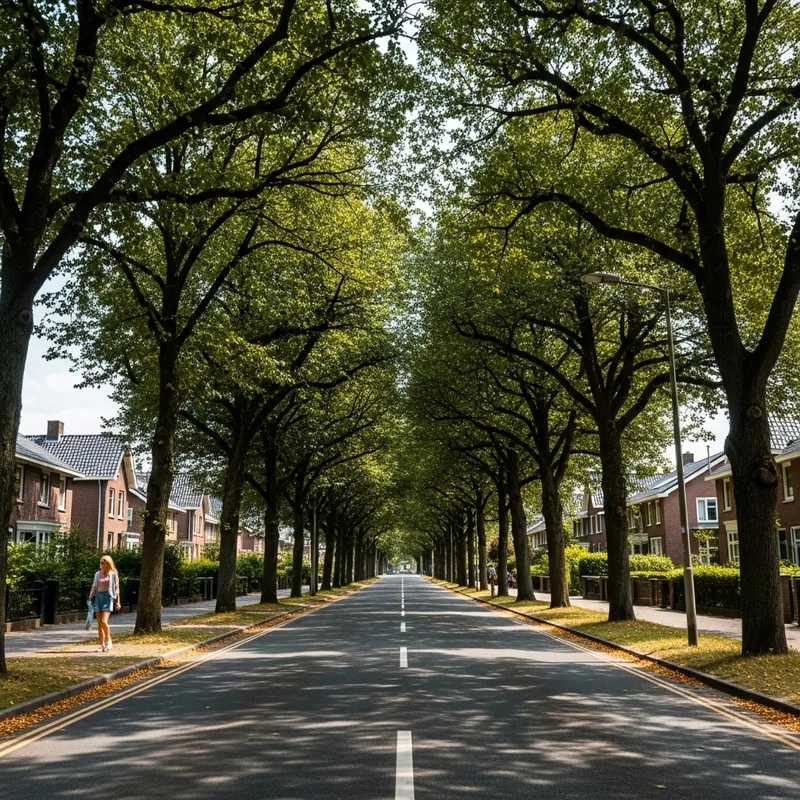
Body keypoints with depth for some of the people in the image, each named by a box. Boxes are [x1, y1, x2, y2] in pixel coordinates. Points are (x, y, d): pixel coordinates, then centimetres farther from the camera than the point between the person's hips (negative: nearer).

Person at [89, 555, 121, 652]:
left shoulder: (113, 574, 0)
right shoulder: (97, 574, 11)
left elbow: (116, 588, 2)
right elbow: (94, 586, 17)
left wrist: (117, 601, 0)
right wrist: (90, 598, 5)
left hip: (108, 597, -4)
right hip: (98, 597, 4)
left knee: (104, 621, -17)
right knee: (99, 623, 3)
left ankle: (108, 639, 5)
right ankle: (102, 645, 9)